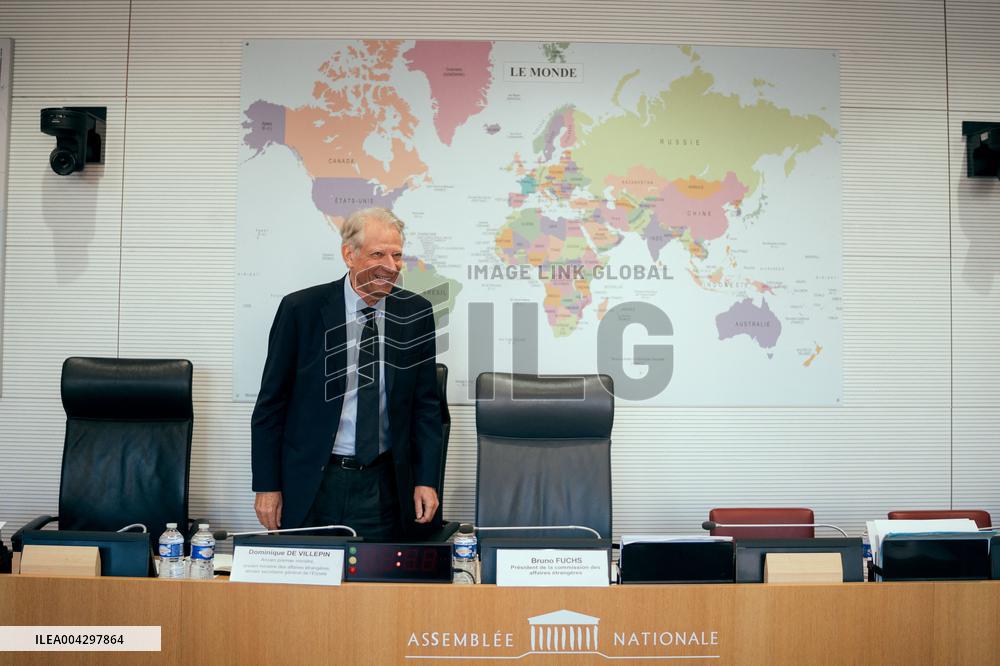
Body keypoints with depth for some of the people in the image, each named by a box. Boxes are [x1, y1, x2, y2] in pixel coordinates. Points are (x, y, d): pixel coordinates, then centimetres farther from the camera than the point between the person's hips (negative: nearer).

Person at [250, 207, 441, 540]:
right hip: (310, 485, -2)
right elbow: (270, 403, -2)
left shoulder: (416, 312, 0)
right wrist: (267, 486, -4)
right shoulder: (300, 309, -7)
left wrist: (426, 480, 0)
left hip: (384, 487, 2)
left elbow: (425, 404, 6)